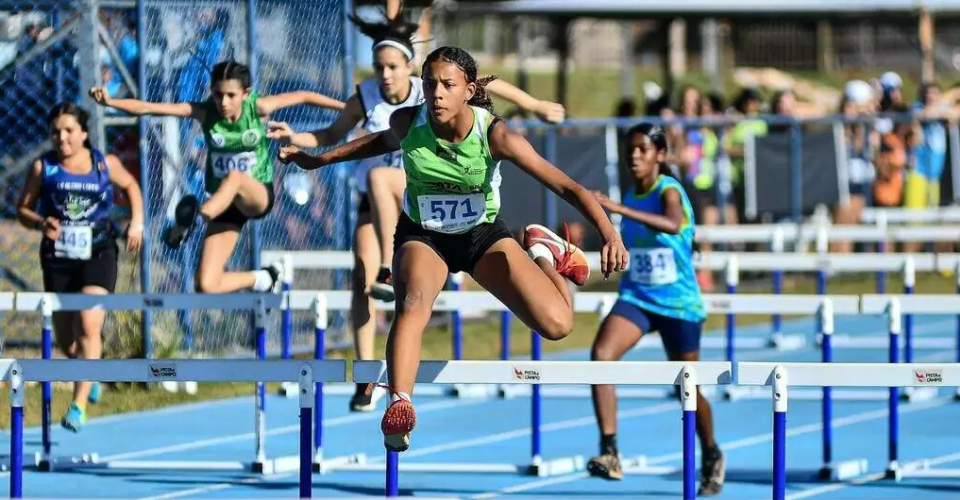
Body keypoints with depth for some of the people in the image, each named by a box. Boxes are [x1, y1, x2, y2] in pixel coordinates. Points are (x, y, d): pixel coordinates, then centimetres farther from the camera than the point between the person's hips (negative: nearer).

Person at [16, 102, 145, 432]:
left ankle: (79, 406, -18)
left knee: (89, 325, -19)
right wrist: (40, 223, -18)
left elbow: (130, 186, 17)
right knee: (65, 341, 10)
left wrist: (137, 222, 3)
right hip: (58, 259, 2)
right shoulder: (43, 168, -3)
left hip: (98, 256, -2)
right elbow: (23, 209, 3)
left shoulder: (105, 164, -1)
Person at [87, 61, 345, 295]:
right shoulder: (205, 112, -12)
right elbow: (148, 108, -20)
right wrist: (110, 102, -34)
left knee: (234, 177, -41)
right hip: (223, 203, 3)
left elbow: (303, 96, 1)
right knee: (207, 286, -7)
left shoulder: (258, 108, -12)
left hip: (258, 195, -3)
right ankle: (263, 279, 19)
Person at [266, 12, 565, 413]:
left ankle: (391, 272, -34)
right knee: (361, 279, -13)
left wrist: (535, 106, -1)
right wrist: (294, 137, -8)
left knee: (378, 176, -37)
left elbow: (487, 84, -3)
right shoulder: (365, 98, -4)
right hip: (375, 202, 3)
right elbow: (332, 135, 9)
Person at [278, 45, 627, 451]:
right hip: (422, 237, 0)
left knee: (557, 325, -12)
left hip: (484, 235, 0)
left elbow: (566, 187, -29)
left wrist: (610, 235, -42)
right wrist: (316, 160, 10)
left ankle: (543, 251, 20)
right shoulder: (407, 123, -20)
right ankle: (399, 404, -44)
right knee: (413, 302, -35)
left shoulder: (494, 135, -27)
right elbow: (387, 141, 8)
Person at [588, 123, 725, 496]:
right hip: (636, 298, 5)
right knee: (601, 354, -23)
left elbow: (673, 225, -41)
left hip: (678, 303, -5)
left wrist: (617, 209, -49)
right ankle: (609, 452, -27)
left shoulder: (669, 191, -16)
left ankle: (711, 456, 36)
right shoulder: (632, 195, 3)